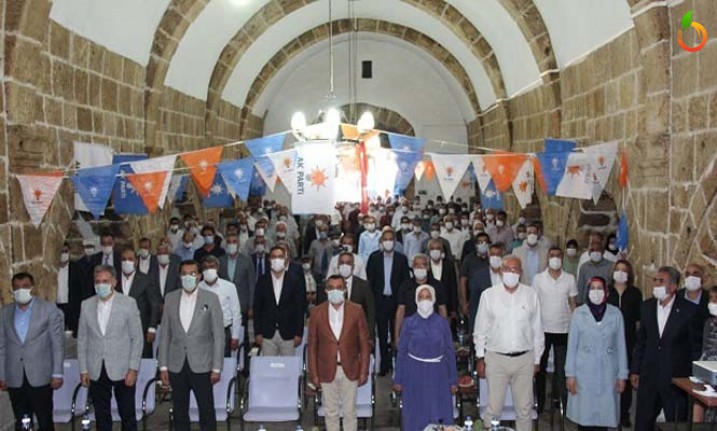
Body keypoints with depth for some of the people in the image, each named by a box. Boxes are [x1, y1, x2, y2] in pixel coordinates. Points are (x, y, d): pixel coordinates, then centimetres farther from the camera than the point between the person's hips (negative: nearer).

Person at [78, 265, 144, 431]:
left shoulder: (128, 303, -4)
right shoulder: (86, 305, 4)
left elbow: (137, 338, -3)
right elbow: (82, 340, 8)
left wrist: (133, 369, -8)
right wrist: (83, 370, 5)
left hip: (122, 370, -2)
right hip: (96, 372, 3)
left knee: (128, 415, 5)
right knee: (102, 417, 11)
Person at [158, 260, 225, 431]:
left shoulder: (211, 299, -2)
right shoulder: (171, 298, 6)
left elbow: (218, 335, -3)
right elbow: (165, 334, 7)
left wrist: (216, 368, -6)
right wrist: (163, 366, 3)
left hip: (201, 366, -2)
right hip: (176, 366, 3)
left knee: (207, 412, 2)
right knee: (179, 413, 11)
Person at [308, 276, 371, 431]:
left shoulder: (356, 310, -4)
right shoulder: (317, 312, -4)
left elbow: (365, 343, -1)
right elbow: (312, 346, 0)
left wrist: (364, 372, -3)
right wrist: (314, 374, -1)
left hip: (350, 370, 0)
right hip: (327, 371, 0)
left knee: (350, 412, 9)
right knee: (330, 412, 11)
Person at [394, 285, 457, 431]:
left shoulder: (442, 323, 1)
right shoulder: (409, 323, 0)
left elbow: (450, 352, 3)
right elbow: (401, 351, 2)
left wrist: (453, 380, 2)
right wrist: (398, 379, 1)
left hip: (437, 374, 0)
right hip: (414, 373, 0)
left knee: (439, 415, 1)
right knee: (415, 417, 5)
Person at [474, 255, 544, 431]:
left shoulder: (531, 295, 1)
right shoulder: (488, 295, -2)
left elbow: (537, 329, 7)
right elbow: (480, 329, 3)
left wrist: (537, 359, 8)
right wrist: (480, 358, 1)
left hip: (525, 359, 1)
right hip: (496, 358, -1)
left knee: (524, 408, 11)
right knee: (493, 408, 4)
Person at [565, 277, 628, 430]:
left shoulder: (615, 313, 1)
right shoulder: (579, 313, -1)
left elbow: (621, 346, 4)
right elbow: (572, 346, 1)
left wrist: (622, 375, 2)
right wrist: (570, 374, -2)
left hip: (608, 373, 1)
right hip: (584, 373, -1)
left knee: (604, 413, 3)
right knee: (584, 414, 2)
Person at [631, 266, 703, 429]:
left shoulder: (689, 310, -8)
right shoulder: (647, 307, 5)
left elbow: (696, 347, -4)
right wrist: (635, 371, 9)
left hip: (676, 379, -4)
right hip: (648, 377, 4)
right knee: (643, 423, 9)